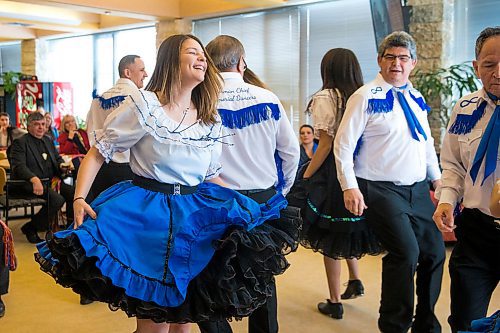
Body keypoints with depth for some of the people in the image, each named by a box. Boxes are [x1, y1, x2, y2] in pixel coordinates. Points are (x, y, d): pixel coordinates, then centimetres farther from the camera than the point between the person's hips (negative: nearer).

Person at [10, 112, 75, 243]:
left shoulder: (48, 141, 20)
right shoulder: (20, 142, -3)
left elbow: (58, 159, 26)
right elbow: (19, 166, -16)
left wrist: (62, 166, -2)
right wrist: (34, 179, -36)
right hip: (30, 183, -7)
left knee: (74, 192, -14)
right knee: (57, 198, -29)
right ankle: (30, 228, -12)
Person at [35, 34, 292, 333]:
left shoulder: (211, 120, 9)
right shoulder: (144, 105, -6)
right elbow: (98, 153, -3)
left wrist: (246, 208, 10)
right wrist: (79, 200, -15)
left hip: (195, 217, 5)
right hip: (147, 213, -5)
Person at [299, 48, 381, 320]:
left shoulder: (326, 98, -10)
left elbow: (326, 144, -15)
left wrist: (305, 179, -9)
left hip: (332, 174, -6)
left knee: (330, 240, 5)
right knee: (348, 228, 28)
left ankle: (334, 303, 14)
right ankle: (355, 280, 26)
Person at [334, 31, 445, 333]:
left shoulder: (416, 99, 12)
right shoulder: (366, 97, -7)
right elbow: (343, 144, -10)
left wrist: (436, 178, 20)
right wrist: (350, 187, -17)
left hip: (419, 189, 7)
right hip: (381, 191, -7)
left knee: (435, 251, 9)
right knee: (406, 252, -17)